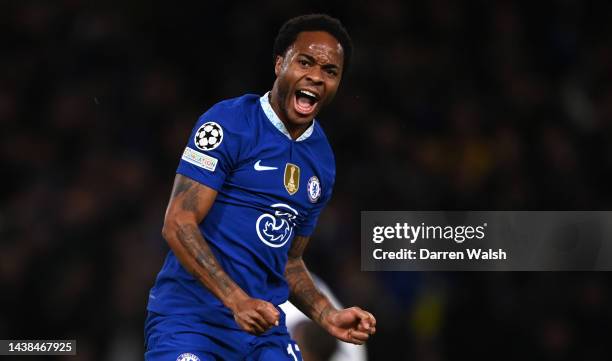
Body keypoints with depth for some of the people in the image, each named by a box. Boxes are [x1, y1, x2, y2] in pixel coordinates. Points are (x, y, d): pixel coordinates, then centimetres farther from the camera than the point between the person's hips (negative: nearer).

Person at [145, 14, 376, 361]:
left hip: (263, 328, 6)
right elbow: (179, 224, -14)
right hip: (191, 319, -6)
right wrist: (236, 300, -23)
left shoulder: (322, 160, 14)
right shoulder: (229, 124, -8)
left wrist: (328, 316, 6)